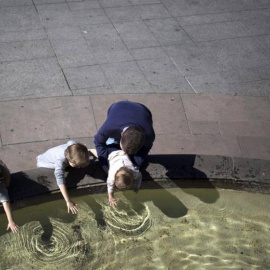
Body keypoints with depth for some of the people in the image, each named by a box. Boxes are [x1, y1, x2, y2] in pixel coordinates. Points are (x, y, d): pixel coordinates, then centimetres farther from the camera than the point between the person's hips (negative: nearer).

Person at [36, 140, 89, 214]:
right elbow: (60, 180, -59)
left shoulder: (74, 147, -33)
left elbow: (70, 142, -7)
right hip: (45, 164, -5)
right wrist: (68, 201, -64)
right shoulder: (60, 161, -49)